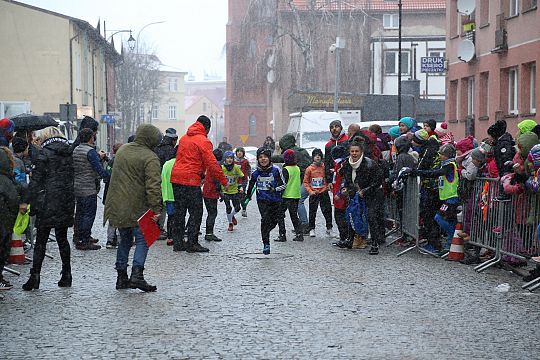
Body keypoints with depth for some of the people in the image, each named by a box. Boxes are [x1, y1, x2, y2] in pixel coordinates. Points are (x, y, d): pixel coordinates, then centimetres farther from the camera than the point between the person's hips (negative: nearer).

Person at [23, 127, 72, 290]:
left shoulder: (45, 153, -7)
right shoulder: (68, 153, 11)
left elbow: (36, 180, -10)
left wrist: (33, 204, -6)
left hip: (48, 203, -5)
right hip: (66, 203, 5)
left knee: (41, 240, -2)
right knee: (62, 238, 13)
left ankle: (35, 275, -6)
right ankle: (66, 275, 14)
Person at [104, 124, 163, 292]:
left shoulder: (122, 150, 12)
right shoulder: (150, 158, -12)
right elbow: (153, 185, -20)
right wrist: (156, 208, -20)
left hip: (117, 207, 7)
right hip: (137, 208, -7)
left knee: (125, 240, 16)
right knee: (142, 240, 0)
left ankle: (121, 277, 17)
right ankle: (137, 275, -14)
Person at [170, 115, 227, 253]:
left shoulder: (184, 138, 16)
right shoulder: (203, 141, -8)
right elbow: (212, 164, -11)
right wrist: (224, 181, -5)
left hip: (176, 178, 7)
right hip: (191, 180, -7)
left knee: (179, 211, 12)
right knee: (196, 212, 0)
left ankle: (178, 242, 14)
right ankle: (192, 243, -1)